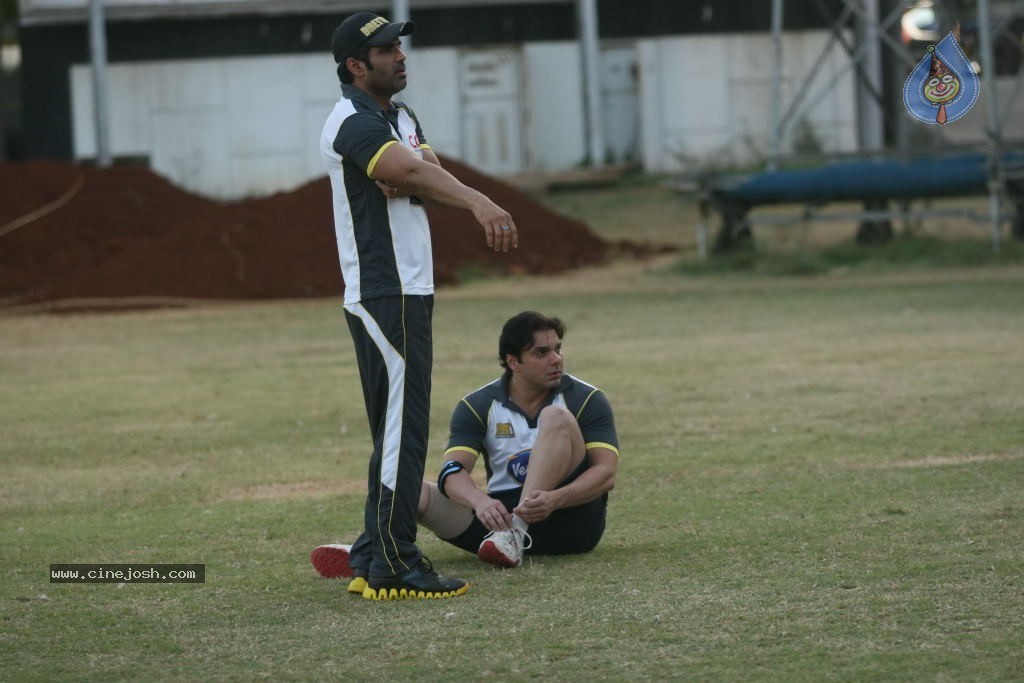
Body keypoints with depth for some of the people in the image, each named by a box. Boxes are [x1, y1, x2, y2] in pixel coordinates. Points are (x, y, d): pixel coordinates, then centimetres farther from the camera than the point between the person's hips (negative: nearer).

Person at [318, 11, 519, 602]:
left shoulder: (402, 118, 18)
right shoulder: (353, 123, -14)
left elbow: (431, 172, 2)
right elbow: (409, 171, -32)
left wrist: (408, 178, -21)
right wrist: (478, 202, -46)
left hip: (410, 294, 10)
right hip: (384, 298, -10)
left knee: (398, 427, 12)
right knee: (402, 426, -12)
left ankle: (373, 559, 17)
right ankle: (394, 567, -12)